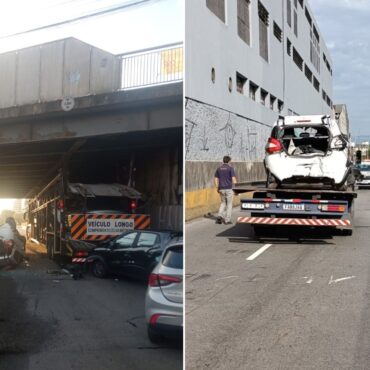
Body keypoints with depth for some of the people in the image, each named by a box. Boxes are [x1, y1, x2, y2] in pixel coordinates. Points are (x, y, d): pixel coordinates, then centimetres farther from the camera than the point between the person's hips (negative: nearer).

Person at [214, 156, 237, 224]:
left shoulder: (219, 168, 8)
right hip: (229, 188, -4)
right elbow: (234, 179, -13)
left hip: (221, 189, 4)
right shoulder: (230, 168, -7)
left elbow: (216, 179, 7)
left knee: (223, 203, 19)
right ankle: (227, 220, 6)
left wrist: (217, 188, 13)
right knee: (229, 204, 6)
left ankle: (220, 216, -1)